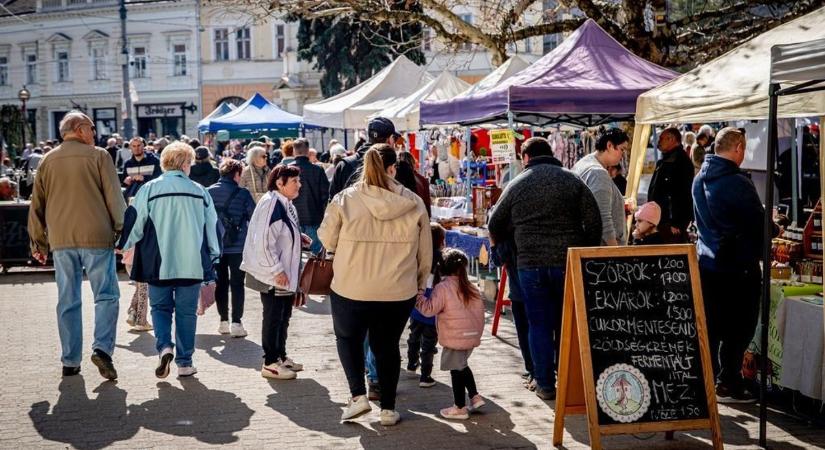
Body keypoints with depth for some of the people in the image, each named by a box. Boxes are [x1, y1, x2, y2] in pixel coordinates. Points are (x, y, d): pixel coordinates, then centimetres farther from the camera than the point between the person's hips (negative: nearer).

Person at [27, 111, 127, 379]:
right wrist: (123, 231, 3)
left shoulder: (48, 161, 11)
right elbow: (114, 198, -4)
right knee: (106, 295, 2)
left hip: (61, 240, 4)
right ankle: (102, 347, -16)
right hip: (96, 237, -4)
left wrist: (38, 243, 20)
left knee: (67, 301, 9)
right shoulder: (98, 156, -2)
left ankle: (70, 362, 11)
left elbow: (36, 205, 14)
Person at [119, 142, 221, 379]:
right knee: (186, 312, 10)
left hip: (158, 263, -1)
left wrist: (123, 245, 14)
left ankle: (164, 346, -8)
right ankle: (184, 362, 12)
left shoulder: (149, 189, -4)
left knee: (160, 307, 15)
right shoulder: (200, 191, 1)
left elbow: (134, 222, -3)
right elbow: (212, 226, 7)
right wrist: (213, 257, 20)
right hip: (192, 263, 1)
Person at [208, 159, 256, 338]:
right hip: (238, 246, -3)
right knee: (237, 284, 3)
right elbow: (254, 217, -5)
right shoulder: (242, 193, -9)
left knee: (221, 283, 13)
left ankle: (223, 321, 16)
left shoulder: (209, 192, -1)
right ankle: (236, 323, -2)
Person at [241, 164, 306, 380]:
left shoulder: (286, 204, 11)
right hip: (271, 275, -10)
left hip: (285, 273, 10)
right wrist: (277, 270, -22)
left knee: (284, 315, 17)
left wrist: (299, 237, 7)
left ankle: (281, 356, 29)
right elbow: (263, 242, -24)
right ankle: (270, 363, 7)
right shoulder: (271, 204, -20)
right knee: (273, 317, -2)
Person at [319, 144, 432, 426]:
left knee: (348, 338, 23)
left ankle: (358, 396, 9)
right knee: (387, 345, 18)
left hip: (351, 289, -1)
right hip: (399, 292, 1)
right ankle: (388, 409, 23)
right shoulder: (414, 203, -4)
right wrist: (420, 285, 18)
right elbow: (425, 252, 4)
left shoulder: (345, 199, -10)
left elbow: (327, 240, 0)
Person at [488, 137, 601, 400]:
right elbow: (594, 221, 0)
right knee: (567, 324, 12)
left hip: (530, 263, 0)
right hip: (568, 262, 1)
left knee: (539, 324, 8)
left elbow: (495, 226, 12)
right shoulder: (572, 180, 5)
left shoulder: (516, 185, 6)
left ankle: (545, 385, 10)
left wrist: (502, 247, 32)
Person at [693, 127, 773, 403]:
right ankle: (729, 385, 7)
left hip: (707, 263, 8)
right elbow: (759, 225, -14)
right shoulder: (737, 183, -20)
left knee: (711, 326, 14)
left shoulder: (699, 180, 6)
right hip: (738, 266, -8)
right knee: (738, 328, 3)